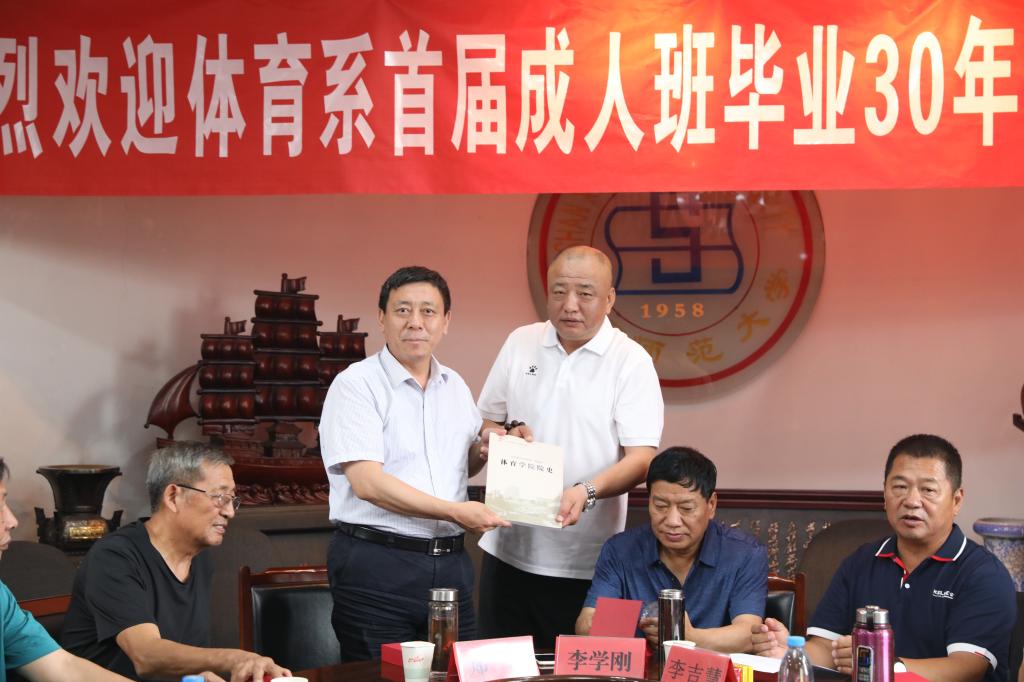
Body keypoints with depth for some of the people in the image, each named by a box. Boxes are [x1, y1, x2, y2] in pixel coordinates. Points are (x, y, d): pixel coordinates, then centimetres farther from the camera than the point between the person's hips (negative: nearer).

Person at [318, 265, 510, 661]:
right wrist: (454, 512, -19)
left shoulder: (455, 386, 14)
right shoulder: (357, 384, -8)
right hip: (376, 565, -6)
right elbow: (367, 482, -17)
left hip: (449, 563, 6)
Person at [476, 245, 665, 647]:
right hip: (508, 552, 4)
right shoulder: (521, 344, 8)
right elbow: (486, 422, 18)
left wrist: (588, 492, -28)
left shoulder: (631, 361, -5)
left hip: (585, 564, -4)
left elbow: (642, 458, -11)